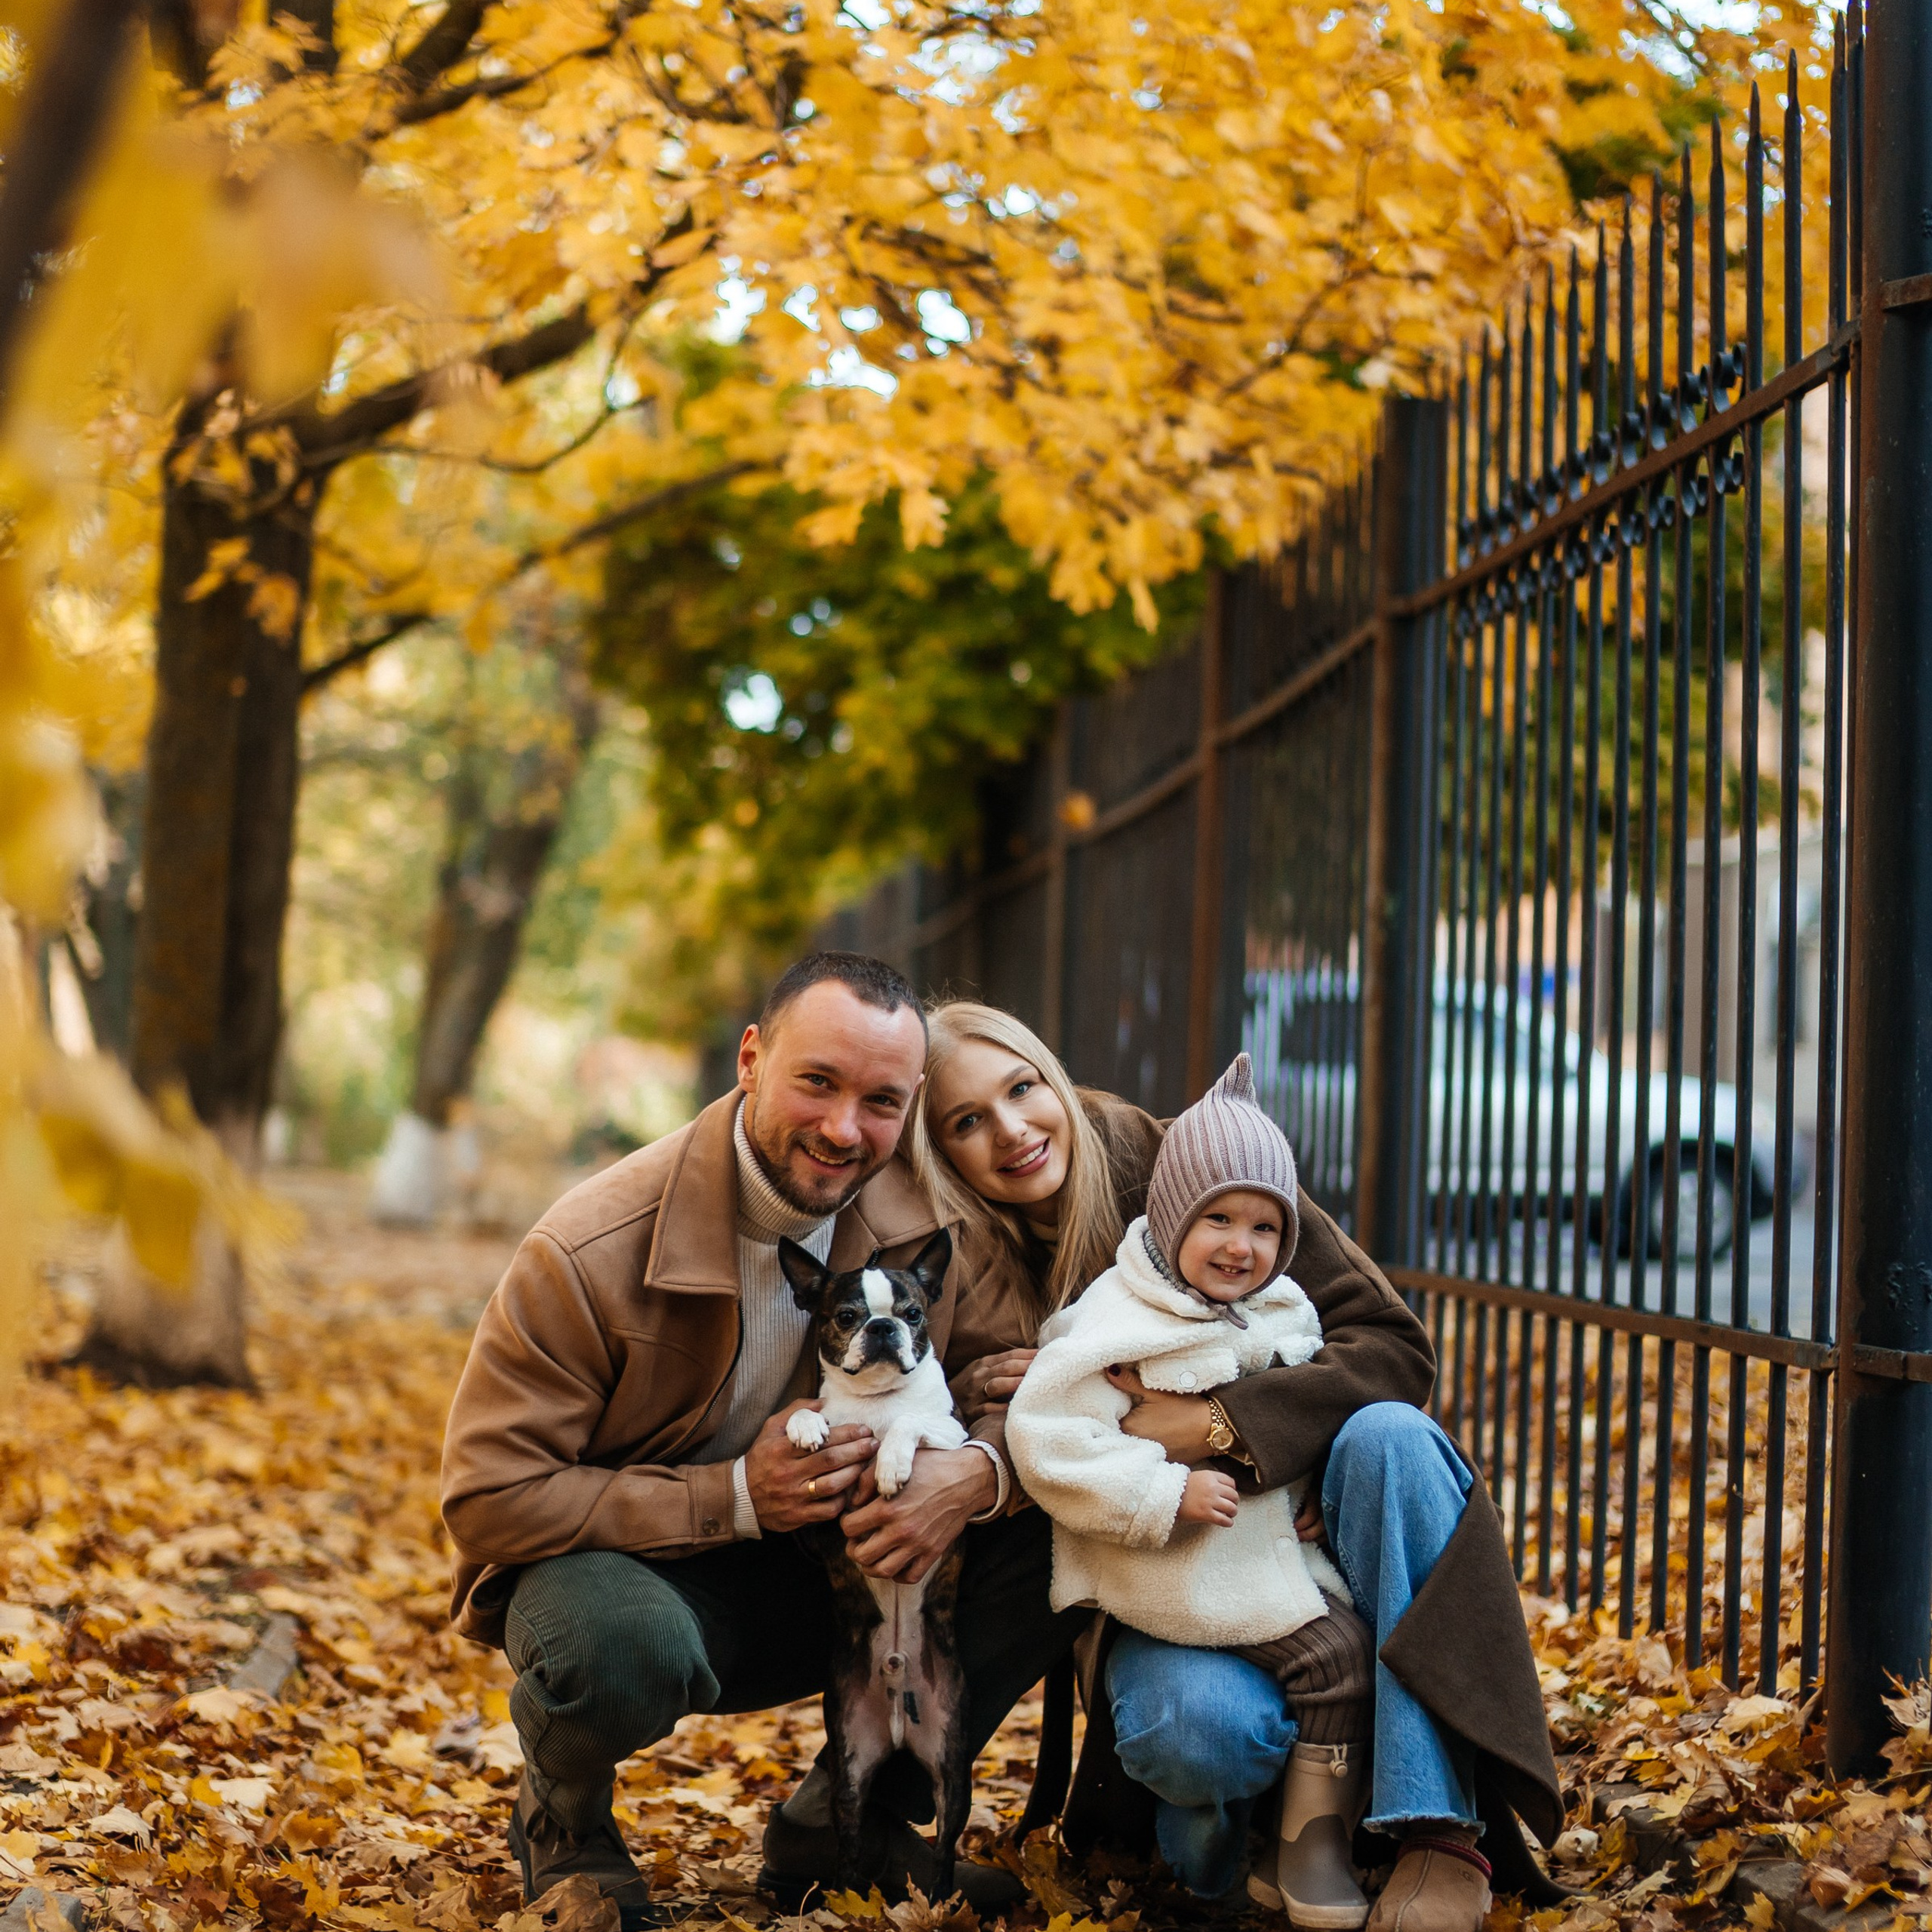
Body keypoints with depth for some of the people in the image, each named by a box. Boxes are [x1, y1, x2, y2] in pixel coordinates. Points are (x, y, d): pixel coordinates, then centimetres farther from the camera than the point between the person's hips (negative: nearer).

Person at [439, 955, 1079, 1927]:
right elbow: (489, 1499, -22)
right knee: (624, 1645, -40)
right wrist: (736, 1498, -29)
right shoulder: (589, 1253, -23)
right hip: (617, 1559, -5)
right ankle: (562, 1829, -1)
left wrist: (975, 1473, -29)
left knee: (1061, 1531, -14)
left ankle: (845, 1820, 4)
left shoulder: (929, 1217, -11)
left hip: (833, 1569, 5)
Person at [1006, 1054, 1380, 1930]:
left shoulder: (1282, 1311, 10)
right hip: (1174, 1571, -8)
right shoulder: (1116, 1325, -15)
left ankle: (1307, 1852, 10)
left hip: (1273, 1548, 8)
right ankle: (1306, 1850, -3)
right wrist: (1166, 1495, -23)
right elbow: (1046, 1437, -21)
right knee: (1331, 1654, -16)